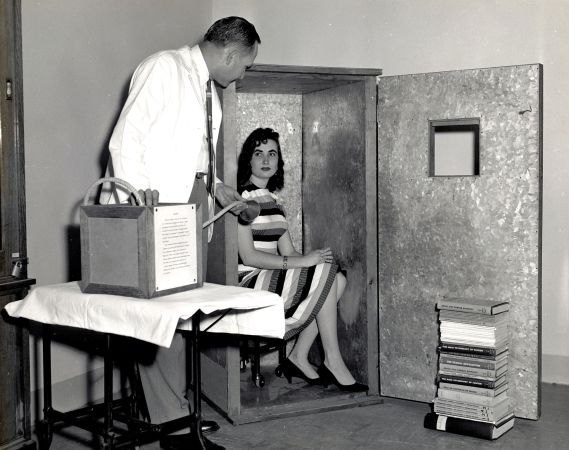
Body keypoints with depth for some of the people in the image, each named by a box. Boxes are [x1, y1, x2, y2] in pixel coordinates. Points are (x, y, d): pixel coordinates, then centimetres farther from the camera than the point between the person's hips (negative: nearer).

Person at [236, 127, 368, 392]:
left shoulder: (272, 199, 18)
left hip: (274, 280, 8)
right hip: (251, 283, -8)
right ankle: (332, 361, -9)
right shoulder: (241, 197, -9)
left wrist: (312, 259, -8)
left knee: (338, 279, -7)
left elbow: (287, 253, 12)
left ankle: (299, 358, -5)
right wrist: (301, 262, -21)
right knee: (326, 273, -18)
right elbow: (248, 256, -18)